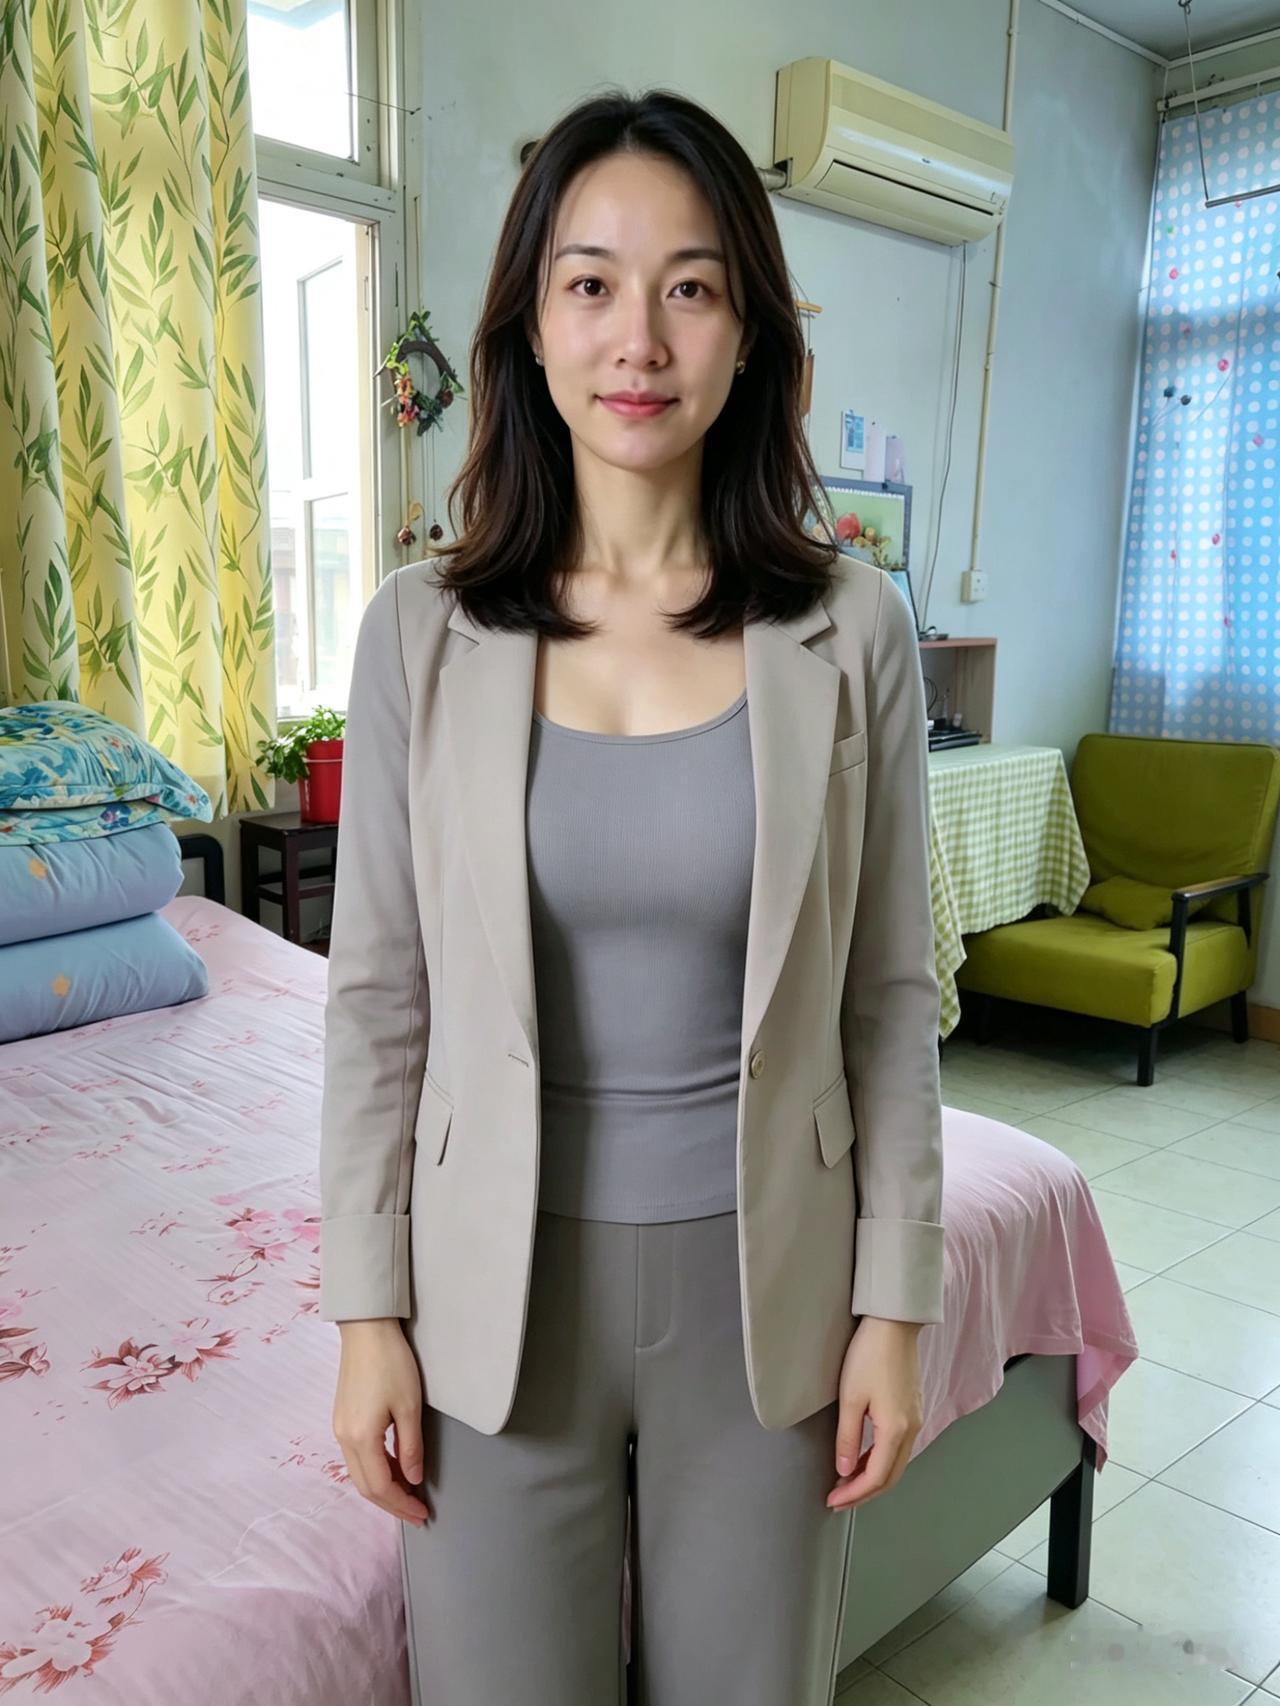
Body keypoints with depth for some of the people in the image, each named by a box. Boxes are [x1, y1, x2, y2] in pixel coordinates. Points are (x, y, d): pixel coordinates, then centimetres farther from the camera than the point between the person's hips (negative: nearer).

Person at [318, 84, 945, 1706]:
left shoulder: (850, 628, -8)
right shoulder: (421, 629, -8)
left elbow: (889, 995, -2)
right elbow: (378, 995, -3)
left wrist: (895, 1303, -1)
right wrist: (367, 1316, -2)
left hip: (762, 1279, 1)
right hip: (503, 1281, 0)